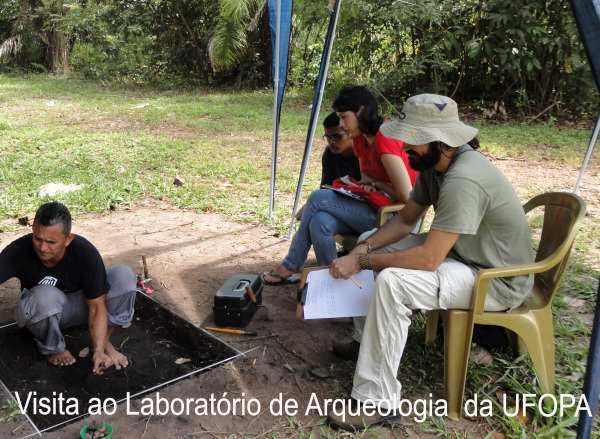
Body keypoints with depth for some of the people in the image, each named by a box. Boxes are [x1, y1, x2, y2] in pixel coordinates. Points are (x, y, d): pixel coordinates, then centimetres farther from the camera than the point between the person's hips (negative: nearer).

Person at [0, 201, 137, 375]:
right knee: (47, 296, -39)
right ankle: (52, 348, -7)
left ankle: (104, 340, -6)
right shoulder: (18, 251, -29)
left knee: (124, 276, -25)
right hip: (43, 309, 0)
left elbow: (97, 306, -24)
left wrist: (98, 351, -33)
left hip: (78, 305, 1)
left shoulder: (86, 253, -29)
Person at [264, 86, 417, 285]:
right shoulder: (360, 141, 9)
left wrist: (375, 183, -7)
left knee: (318, 198, -17)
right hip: (372, 210, 8)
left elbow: (406, 196, -20)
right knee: (320, 222, -21)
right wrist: (367, 185, -2)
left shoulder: (385, 141, -18)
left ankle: (291, 267, -2)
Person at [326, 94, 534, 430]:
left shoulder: (463, 180, -33)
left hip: (498, 280, -10)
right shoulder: (434, 163, -3)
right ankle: (367, 340, 20)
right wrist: (363, 249, -11)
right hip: (461, 253, 10)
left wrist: (362, 262, -24)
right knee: (370, 241, 8)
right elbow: (404, 221, 5)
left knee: (392, 282, -31)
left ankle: (377, 402, -19)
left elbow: (428, 259, -34)